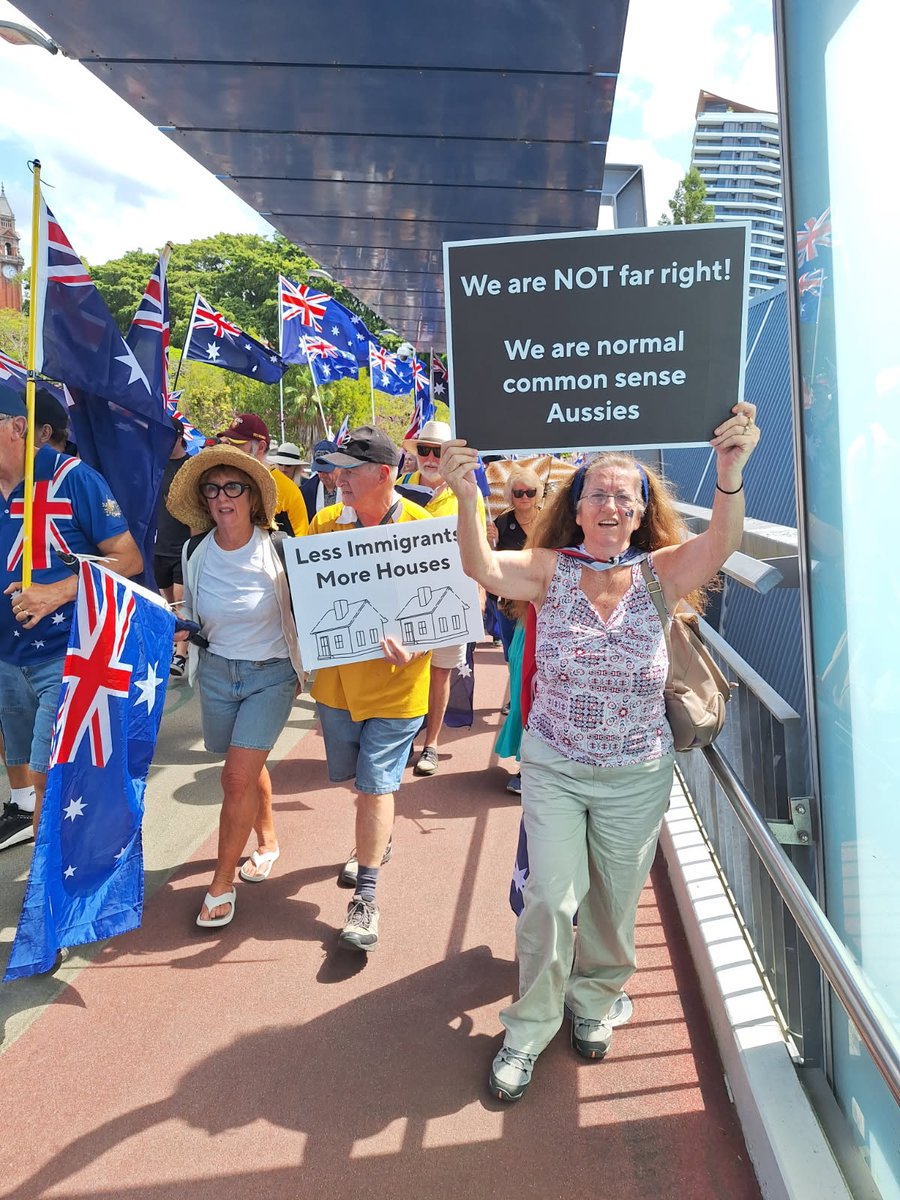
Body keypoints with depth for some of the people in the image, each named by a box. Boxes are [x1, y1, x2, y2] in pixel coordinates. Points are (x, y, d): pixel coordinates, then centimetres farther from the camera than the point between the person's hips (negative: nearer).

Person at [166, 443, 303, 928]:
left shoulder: (277, 550, -15)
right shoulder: (195, 552, -4)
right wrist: (179, 631, -5)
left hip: (271, 675, -4)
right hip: (215, 672, 4)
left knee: (238, 777, -9)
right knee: (248, 768, 19)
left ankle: (222, 884, 8)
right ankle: (267, 841, 44)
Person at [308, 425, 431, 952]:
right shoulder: (324, 523, -1)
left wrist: (413, 646, -27)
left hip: (395, 684, -4)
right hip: (337, 675, 5)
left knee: (376, 784, 0)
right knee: (357, 777, 20)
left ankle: (366, 897, 15)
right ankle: (379, 841, 50)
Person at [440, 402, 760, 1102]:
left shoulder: (661, 575, -9)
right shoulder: (550, 570, -9)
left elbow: (721, 546, -27)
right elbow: (482, 568, -25)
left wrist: (730, 475, -47)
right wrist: (466, 498, -44)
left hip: (637, 774, 1)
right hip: (554, 767, -1)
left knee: (615, 900, 16)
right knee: (551, 897, 1)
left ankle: (593, 1000, 45)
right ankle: (530, 1029, 25)